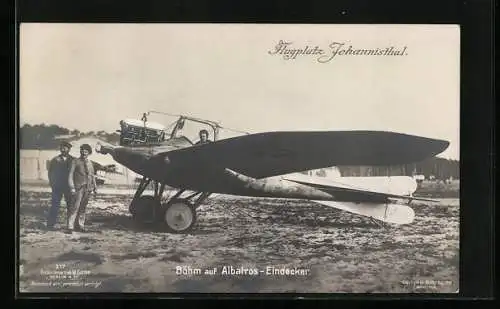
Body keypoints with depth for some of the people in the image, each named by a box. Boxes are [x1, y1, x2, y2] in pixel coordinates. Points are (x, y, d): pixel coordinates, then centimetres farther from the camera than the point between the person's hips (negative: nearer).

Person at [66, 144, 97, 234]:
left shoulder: (90, 163, 15)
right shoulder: (75, 162, 1)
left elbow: (92, 176, 20)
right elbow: (70, 175, -3)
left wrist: (95, 187, 15)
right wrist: (72, 187, -11)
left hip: (88, 188, 5)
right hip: (79, 188, -5)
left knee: (83, 208, 7)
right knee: (75, 207, -11)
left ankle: (80, 225, 14)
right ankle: (70, 227, -11)